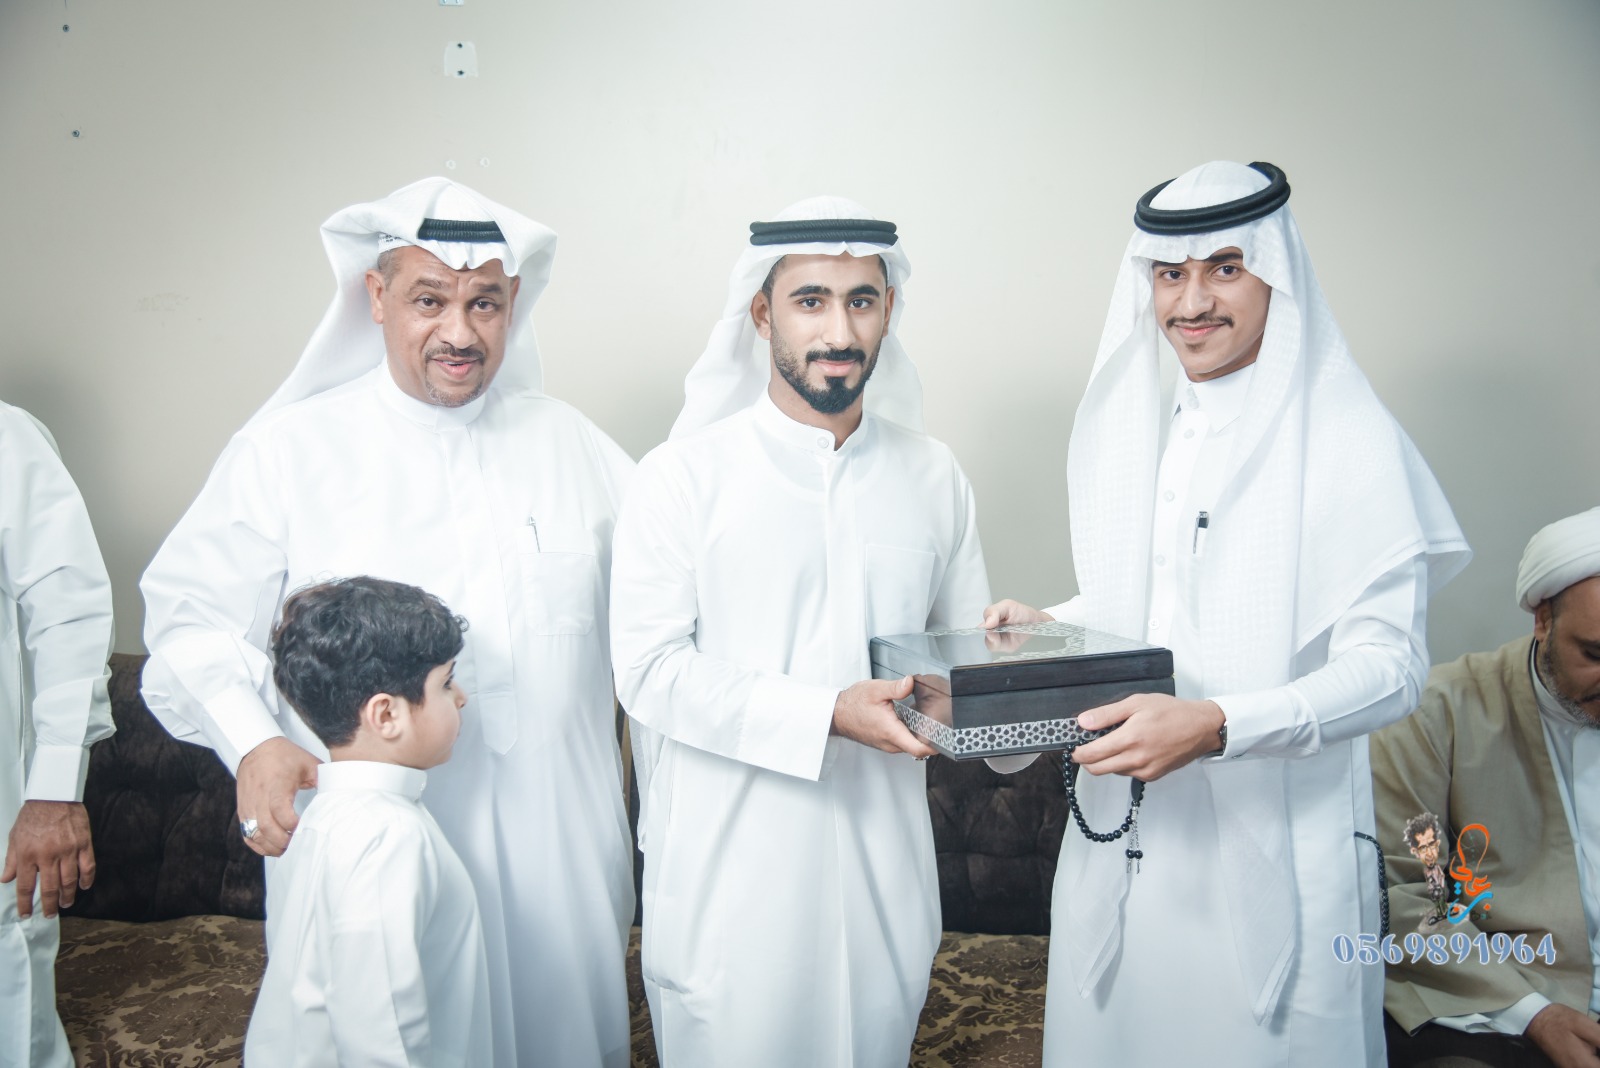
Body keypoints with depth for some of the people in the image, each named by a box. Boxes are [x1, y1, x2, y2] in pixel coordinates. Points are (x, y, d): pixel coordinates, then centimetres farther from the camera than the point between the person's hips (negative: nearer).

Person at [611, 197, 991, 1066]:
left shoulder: (932, 476, 6)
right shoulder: (682, 478, -7)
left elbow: (962, 643, 13)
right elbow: (650, 669, -13)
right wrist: (827, 715, -22)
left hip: (883, 864, 4)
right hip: (729, 871, -3)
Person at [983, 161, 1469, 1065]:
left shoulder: (1349, 438, -11)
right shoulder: (1137, 431, 10)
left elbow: (1389, 665, -16)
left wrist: (1218, 726, -29)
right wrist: (1047, 627, 2)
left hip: (1276, 845, -6)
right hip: (1125, 835, 6)